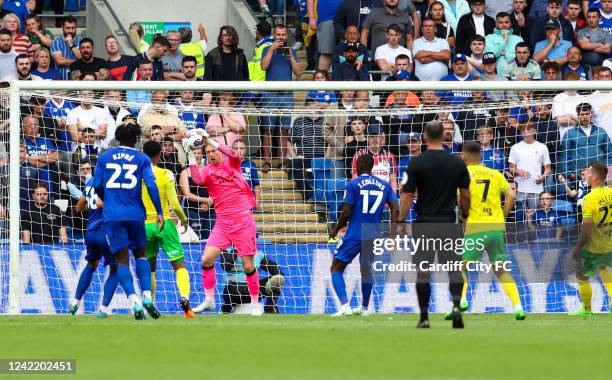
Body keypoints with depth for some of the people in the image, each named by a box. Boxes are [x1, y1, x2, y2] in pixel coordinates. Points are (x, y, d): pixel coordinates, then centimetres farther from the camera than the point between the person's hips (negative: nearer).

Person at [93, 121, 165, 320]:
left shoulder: (104, 157, 8)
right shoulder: (142, 159, 4)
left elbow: (97, 185, 6)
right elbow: (151, 185, -7)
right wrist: (159, 212, -4)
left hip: (112, 215, 0)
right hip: (135, 214, 0)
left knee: (122, 260, 1)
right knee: (140, 255, 18)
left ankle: (135, 302, -16)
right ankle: (147, 297, 1)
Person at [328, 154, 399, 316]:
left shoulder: (353, 184, -7)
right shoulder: (384, 185, 7)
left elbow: (346, 213, -10)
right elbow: (395, 209, 1)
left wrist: (335, 230, 5)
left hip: (354, 235, -5)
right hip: (374, 236, 5)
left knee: (336, 268, 3)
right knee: (366, 269, 23)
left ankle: (345, 305, -15)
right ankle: (364, 307, 29)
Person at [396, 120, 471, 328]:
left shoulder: (416, 163, -7)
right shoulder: (458, 163, 1)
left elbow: (407, 196, -8)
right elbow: (465, 196, 6)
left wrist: (400, 223, -3)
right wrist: (464, 216, 21)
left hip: (424, 223, -1)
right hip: (449, 223, 1)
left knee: (423, 271, 5)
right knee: (453, 268, 5)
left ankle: (424, 317, 6)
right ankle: (456, 305, -19)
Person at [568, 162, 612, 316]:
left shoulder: (590, 199, -24)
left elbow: (587, 229, -23)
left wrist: (577, 247, -11)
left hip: (593, 248, -6)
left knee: (582, 277, 15)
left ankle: (586, 309, 26)